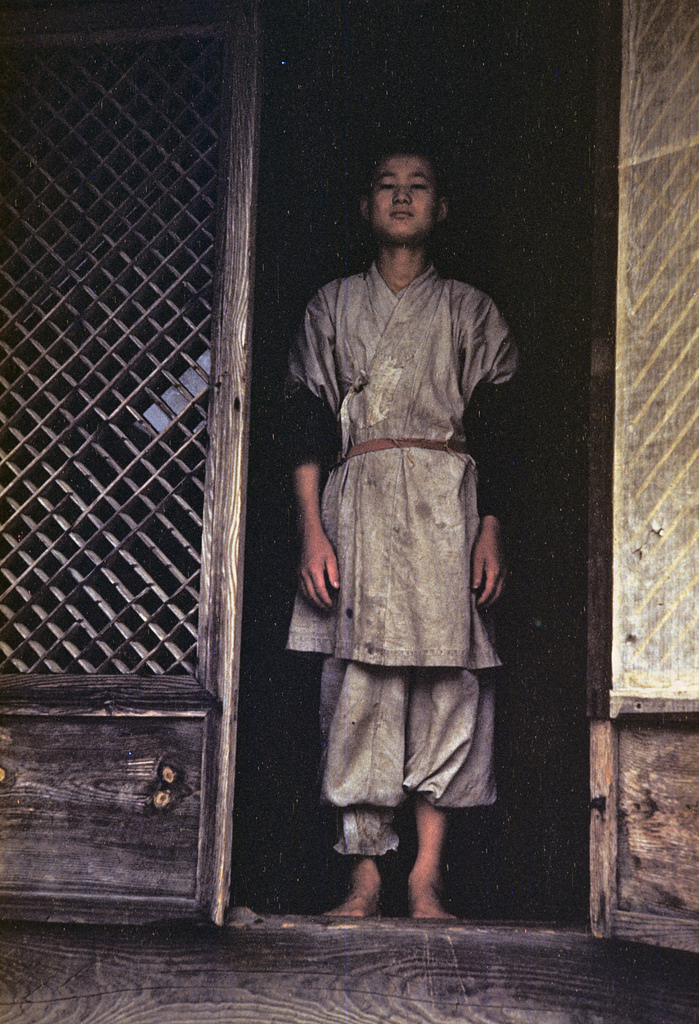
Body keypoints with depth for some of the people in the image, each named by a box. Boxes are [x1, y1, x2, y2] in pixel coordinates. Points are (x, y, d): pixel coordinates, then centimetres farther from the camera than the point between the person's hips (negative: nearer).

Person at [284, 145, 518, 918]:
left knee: (446, 681, -8)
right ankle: (365, 874, -3)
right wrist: (312, 529, -3)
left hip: (447, 504, 0)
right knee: (358, 684, -7)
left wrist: (491, 529, -2)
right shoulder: (333, 305, 16)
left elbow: (492, 428, 9)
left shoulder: (468, 309, 16)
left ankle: (427, 876, -4)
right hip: (357, 503, 0)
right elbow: (307, 423, 8)